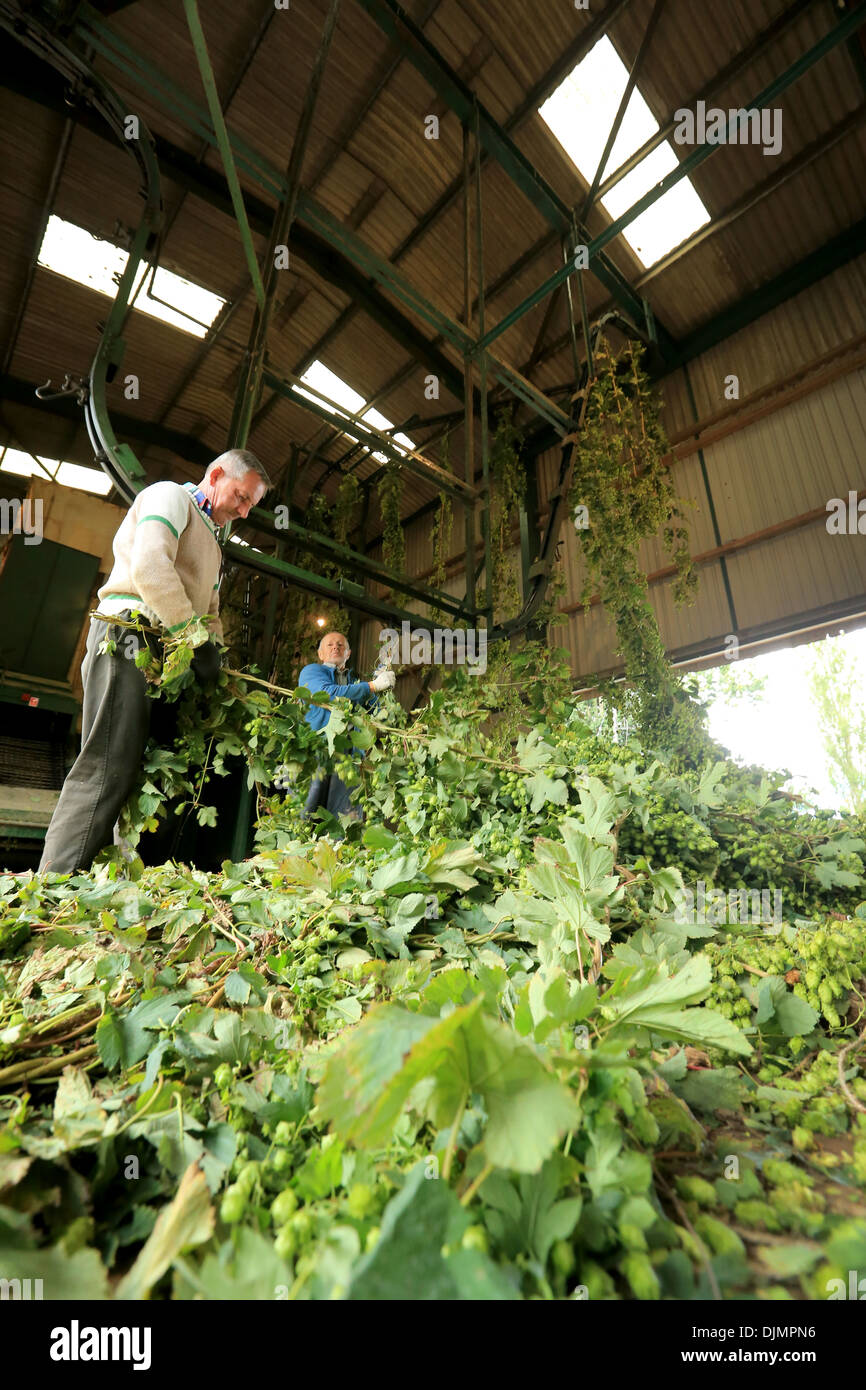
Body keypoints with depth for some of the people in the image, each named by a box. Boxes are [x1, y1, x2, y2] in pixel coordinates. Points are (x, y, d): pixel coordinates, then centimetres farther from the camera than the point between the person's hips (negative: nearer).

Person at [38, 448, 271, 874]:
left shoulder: (211, 542, 32)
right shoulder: (170, 495, 5)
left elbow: (209, 609, 29)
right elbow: (149, 567, -14)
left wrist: (215, 655, 10)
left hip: (170, 656, 9)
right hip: (130, 634, -9)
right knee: (108, 767, -16)